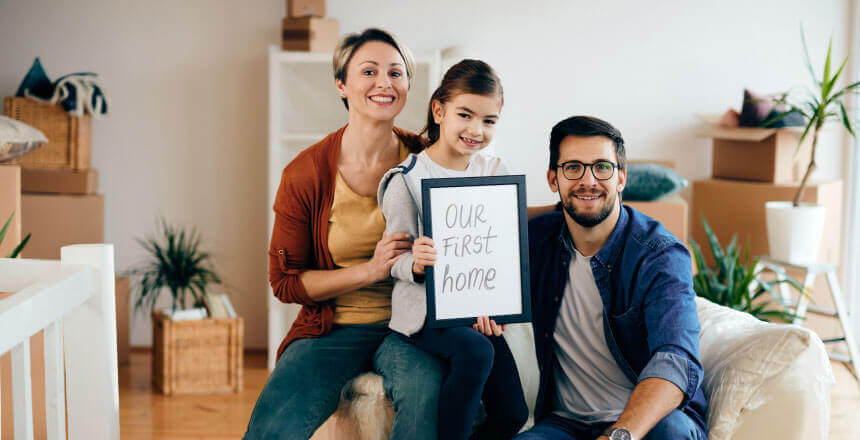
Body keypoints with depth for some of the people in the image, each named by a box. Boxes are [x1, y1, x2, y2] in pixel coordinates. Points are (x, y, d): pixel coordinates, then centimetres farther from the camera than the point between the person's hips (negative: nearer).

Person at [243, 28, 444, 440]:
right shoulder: (305, 174, -5)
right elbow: (284, 281, -2)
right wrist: (370, 271, -15)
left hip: (408, 327, 1)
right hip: (332, 329, 0)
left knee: (429, 395, -34)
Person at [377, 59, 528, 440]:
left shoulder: (494, 173, 5)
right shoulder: (406, 179, -9)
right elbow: (395, 261, -9)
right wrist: (415, 263, -33)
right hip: (424, 311, -5)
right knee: (475, 351, -34)